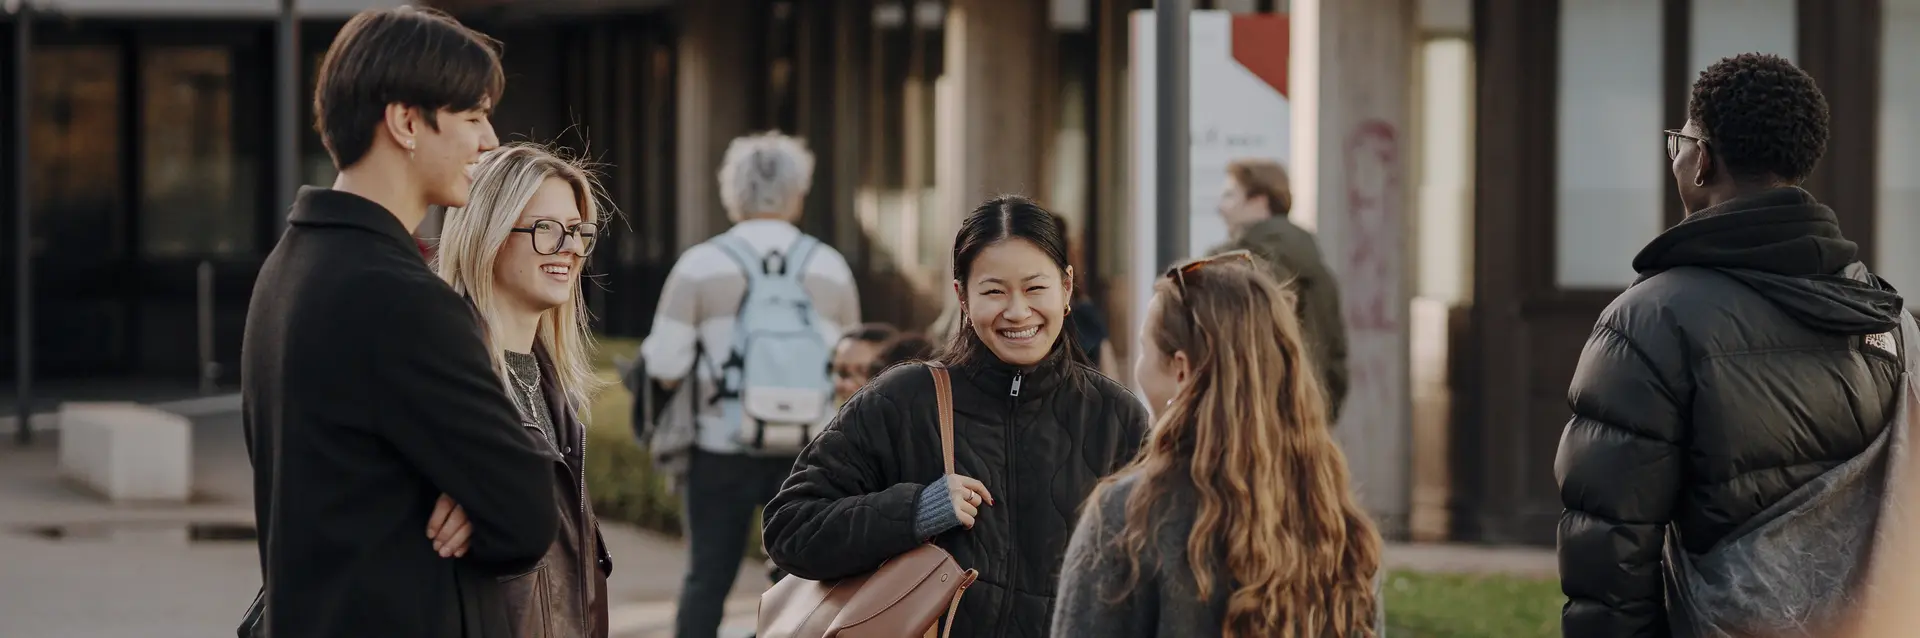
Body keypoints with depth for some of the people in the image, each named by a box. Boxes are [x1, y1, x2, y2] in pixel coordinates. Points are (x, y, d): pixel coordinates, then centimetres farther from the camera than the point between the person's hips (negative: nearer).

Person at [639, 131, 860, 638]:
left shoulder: (701, 265, -6)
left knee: (709, 576, 10)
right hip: (809, 456, 1)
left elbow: (665, 365, -9)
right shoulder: (830, 268, 2)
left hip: (723, 450, -1)